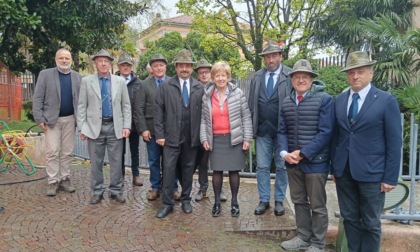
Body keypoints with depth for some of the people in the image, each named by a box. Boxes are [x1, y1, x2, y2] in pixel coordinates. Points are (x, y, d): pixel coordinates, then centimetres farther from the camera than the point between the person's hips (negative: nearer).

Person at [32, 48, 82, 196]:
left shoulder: (78, 77, 7)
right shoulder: (45, 74, 1)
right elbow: (38, 98, -3)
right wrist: (39, 118, -10)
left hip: (70, 119, 2)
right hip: (51, 119, -2)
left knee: (67, 152, 7)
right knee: (52, 151, -2)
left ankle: (64, 179, 17)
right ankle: (53, 182, 6)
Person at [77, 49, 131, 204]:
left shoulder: (120, 81, 5)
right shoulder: (86, 81, 3)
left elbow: (126, 106, 5)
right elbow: (82, 106, 2)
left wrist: (126, 126, -3)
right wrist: (82, 127, -4)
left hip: (115, 127, 1)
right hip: (95, 127, 0)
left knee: (116, 161, 6)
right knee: (96, 162, 8)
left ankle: (116, 191, 19)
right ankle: (97, 191, 21)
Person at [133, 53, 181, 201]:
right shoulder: (145, 85, 2)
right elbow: (138, 109, 0)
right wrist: (143, 129, -7)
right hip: (152, 129, 1)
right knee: (154, 161, 10)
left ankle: (173, 188, 20)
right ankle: (155, 187, 24)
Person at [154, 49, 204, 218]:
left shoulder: (199, 87, 5)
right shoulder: (166, 86, 0)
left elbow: (203, 112, 4)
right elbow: (159, 111, -1)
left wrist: (202, 134, 0)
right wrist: (159, 134, -6)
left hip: (192, 137, 2)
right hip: (171, 136, -2)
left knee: (188, 168, 12)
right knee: (169, 169, 0)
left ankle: (186, 199, 27)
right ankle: (167, 203, 12)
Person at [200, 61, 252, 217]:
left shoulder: (238, 93, -2)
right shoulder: (207, 96, 4)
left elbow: (246, 117, -2)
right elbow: (204, 119, 7)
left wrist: (247, 138, -6)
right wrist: (204, 138, -2)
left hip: (234, 138, -1)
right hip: (216, 139, 1)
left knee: (233, 170, 5)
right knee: (217, 170, 5)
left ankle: (234, 202, 21)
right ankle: (217, 202, 20)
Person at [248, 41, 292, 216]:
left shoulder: (290, 76, -5)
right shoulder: (256, 77, 8)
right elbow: (251, 104, 10)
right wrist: (252, 126, 4)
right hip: (262, 130, 3)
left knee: (282, 167, 9)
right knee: (262, 167, 8)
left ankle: (279, 200, 23)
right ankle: (264, 200, 21)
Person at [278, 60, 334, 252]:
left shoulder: (325, 99, -9)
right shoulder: (286, 103, 7)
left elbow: (325, 132, -15)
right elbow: (282, 131, 8)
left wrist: (303, 153, -18)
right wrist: (285, 152, -10)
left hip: (315, 162, -5)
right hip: (292, 162, 5)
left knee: (317, 205, 7)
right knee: (299, 201, 17)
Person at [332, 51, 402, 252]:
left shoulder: (387, 101, -7)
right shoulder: (339, 100, 6)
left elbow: (394, 142, -7)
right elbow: (336, 135, 8)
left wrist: (390, 177, -9)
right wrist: (334, 167, 7)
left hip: (371, 172, -4)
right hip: (344, 171, 4)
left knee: (371, 223, 10)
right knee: (350, 218, 15)